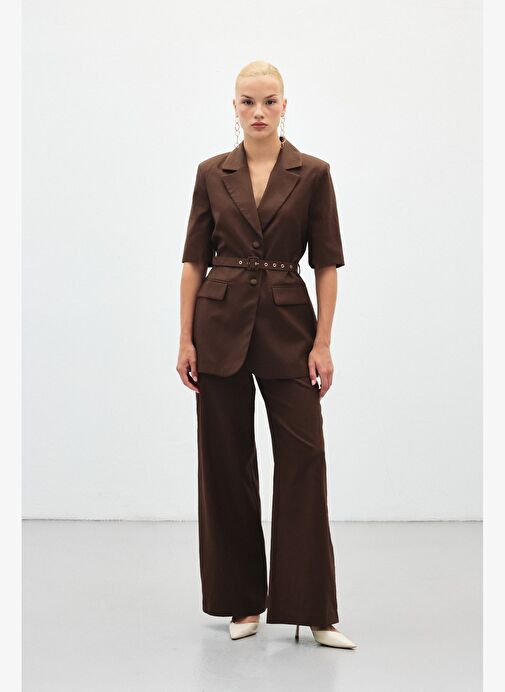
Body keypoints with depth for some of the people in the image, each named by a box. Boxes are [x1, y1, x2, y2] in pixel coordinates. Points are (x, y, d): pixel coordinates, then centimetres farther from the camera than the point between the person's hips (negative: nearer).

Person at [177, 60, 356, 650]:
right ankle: (241, 600, 19)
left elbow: (326, 264, -2)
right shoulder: (212, 173, 5)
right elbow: (194, 259, 5)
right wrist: (186, 338, -2)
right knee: (225, 463, 5)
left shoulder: (312, 174, 0)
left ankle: (312, 609, 3)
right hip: (221, 325, 2)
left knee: (303, 460, -5)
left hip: (287, 328, -1)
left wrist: (322, 343, -8)